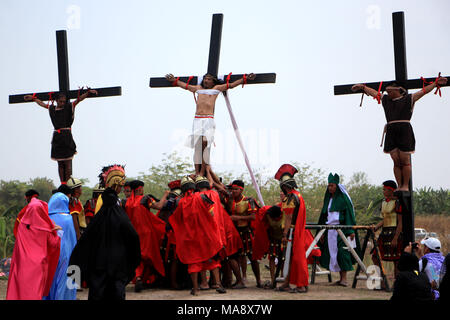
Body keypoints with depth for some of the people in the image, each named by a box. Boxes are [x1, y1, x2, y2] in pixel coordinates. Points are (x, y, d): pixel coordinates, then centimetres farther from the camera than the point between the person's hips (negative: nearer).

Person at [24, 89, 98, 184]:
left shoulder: (69, 107, 4)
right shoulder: (52, 108, 15)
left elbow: (79, 99, -7)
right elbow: (42, 104, 32)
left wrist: (88, 92, -21)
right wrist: (33, 98, 44)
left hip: (67, 137, -4)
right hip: (57, 138, 5)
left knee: (67, 163, -7)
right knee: (60, 164, 6)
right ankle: (62, 184, 7)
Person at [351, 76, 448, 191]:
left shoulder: (409, 99, 9)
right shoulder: (385, 99, 21)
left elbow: (424, 91, 6)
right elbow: (373, 92, 32)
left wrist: (436, 83, 0)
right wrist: (362, 87, 41)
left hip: (404, 131, -4)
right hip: (391, 132, 4)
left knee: (405, 160, -4)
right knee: (396, 161, 2)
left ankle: (405, 186, 1)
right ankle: (399, 186, 4)